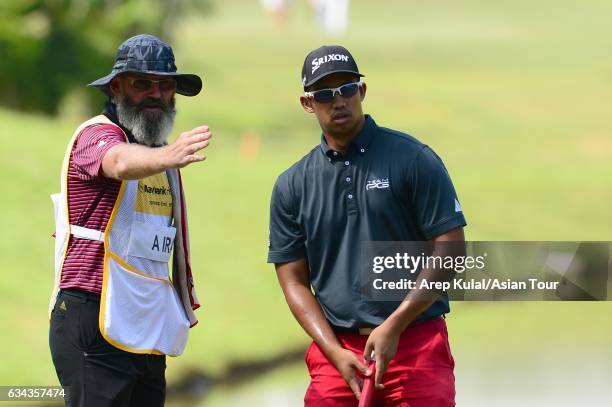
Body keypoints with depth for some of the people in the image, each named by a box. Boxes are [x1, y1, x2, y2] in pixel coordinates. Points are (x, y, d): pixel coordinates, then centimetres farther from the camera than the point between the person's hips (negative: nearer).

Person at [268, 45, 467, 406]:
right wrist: (336, 352, -5)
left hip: (416, 342, -3)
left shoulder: (414, 159, 0)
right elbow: (294, 279, 10)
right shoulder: (292, 186, 10)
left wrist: (393, 326, -11)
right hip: (336, 349, 3)